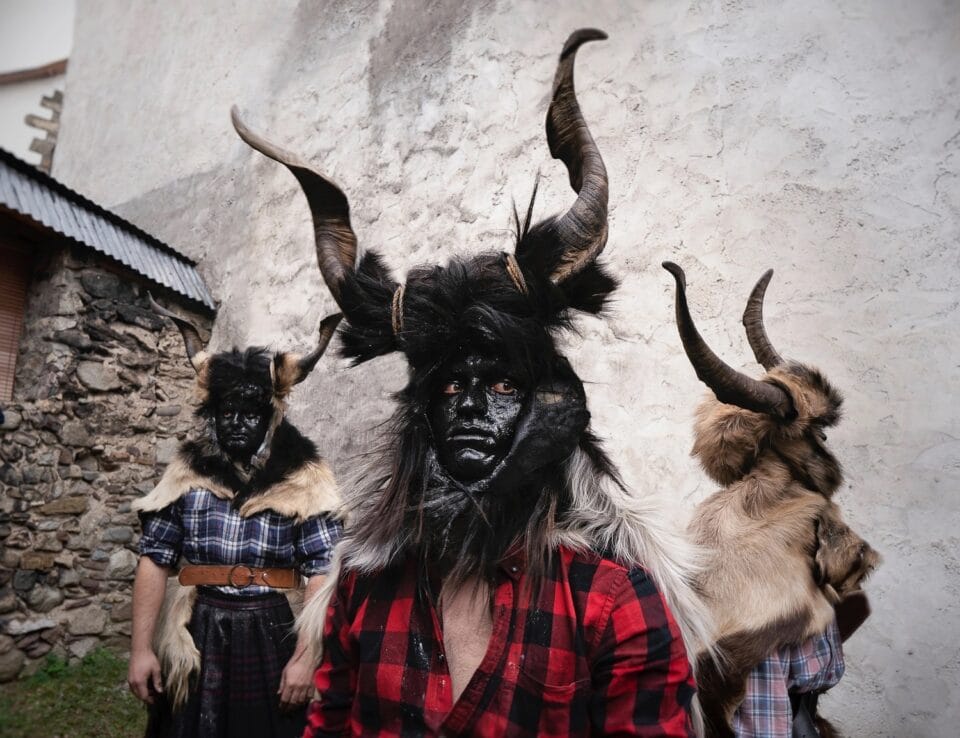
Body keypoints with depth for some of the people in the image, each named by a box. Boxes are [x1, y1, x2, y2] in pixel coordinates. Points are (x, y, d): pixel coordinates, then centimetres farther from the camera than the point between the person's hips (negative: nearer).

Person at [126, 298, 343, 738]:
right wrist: (141, 648, 0)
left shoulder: (301, 481, -6)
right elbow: (154, 560, 4)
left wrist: (305, 658, -14)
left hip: (272, 637, -2)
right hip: (198, 638, 2)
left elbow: (322, 571, -10)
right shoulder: (187, 474, 3)